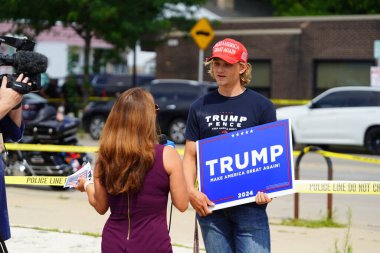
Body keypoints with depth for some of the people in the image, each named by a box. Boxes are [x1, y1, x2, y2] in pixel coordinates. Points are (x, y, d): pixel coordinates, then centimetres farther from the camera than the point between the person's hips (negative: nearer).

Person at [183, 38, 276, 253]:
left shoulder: (261, 106, 2)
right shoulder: (200, 107, 11)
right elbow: (190, 155, 12)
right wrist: (191, 190, -6)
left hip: (250, 205, -3)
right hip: (209, 206, 3)